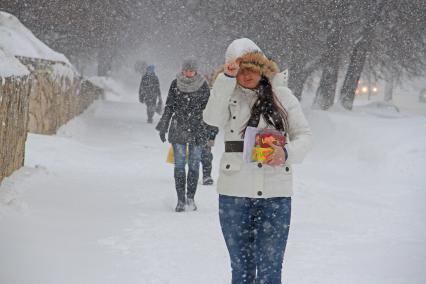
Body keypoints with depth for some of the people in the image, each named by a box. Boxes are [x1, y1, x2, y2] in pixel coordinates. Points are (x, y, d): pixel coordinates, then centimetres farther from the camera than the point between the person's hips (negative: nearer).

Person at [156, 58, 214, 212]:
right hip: (178, 129, 0)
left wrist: (208, 130, 3)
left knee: (194, 165, 1)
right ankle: (181, 200, 2)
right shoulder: (176, 84, 1)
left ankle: (190, 198, 13)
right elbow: (169, 107, 8)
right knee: (179, 166, -2)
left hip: (197, 130, 0)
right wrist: (163, 127, 6)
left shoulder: (203, 85, -1)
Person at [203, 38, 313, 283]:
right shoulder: (228, 96, 4)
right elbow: (212, 118, -18)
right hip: (235, 192, 0)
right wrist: (228, 77, -24)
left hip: (276, 192, 0)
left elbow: (304, 136, 6)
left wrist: (286, 152, -15)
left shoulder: (282, 95, 6)